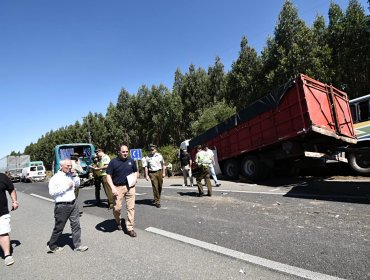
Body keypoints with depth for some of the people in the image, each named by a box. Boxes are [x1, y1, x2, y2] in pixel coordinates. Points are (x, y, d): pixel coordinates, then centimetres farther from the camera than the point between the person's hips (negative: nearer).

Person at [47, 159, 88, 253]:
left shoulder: (70, 175, 8)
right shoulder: (55, 178, -10)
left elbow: (77, 185, 18)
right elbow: (52, 192, -18)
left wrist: (75, 176, 1)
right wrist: (66, 186, -18)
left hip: (73, 203, 6)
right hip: (62, 206, -5)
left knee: (76, 224, 7)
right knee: (59, 227, 9)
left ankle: (77, 245, 17)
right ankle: (52, 246, 31)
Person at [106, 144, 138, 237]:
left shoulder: (131, 161, 5)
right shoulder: (113, 162, -4)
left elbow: (135, 172, 18)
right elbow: (108, 175, -4)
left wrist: (135, 179, -3)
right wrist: (113, 188, -14)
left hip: (130, 187, 2)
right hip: (118, 187, -2)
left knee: (131, 208, 3)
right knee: (117, 208, 1)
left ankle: (130, 228, 15)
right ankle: (118, 222, 33)